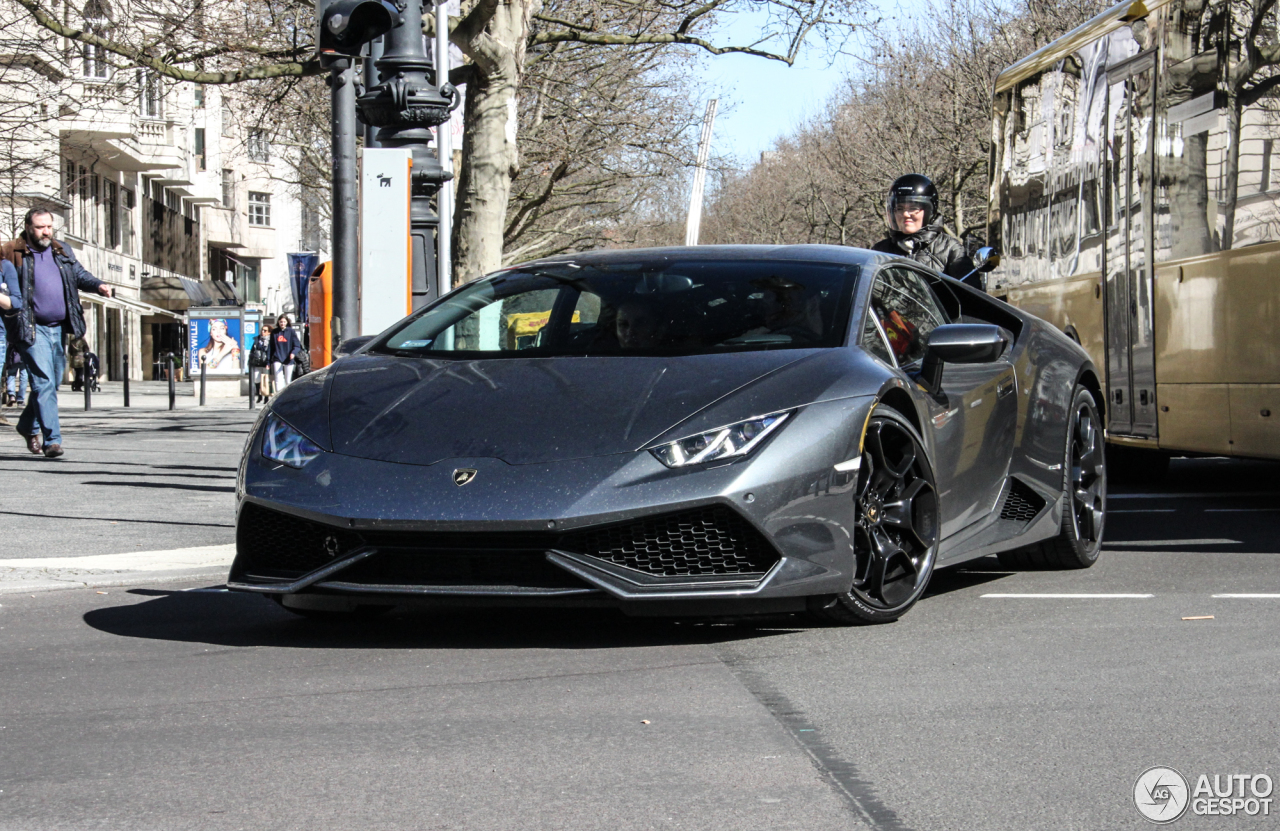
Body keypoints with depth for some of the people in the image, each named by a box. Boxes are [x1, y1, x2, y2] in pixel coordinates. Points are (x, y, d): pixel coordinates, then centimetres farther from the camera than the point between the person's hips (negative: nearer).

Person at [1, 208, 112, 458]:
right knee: (44, 383, -13)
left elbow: (80, 275, 11)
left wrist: (99, 285, -8)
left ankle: (28, 426, 37)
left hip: (59, 328, 6)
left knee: (52, 382, 16)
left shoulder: (62, 252, 14)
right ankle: (51, 439, -12)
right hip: (33, 329, -6)